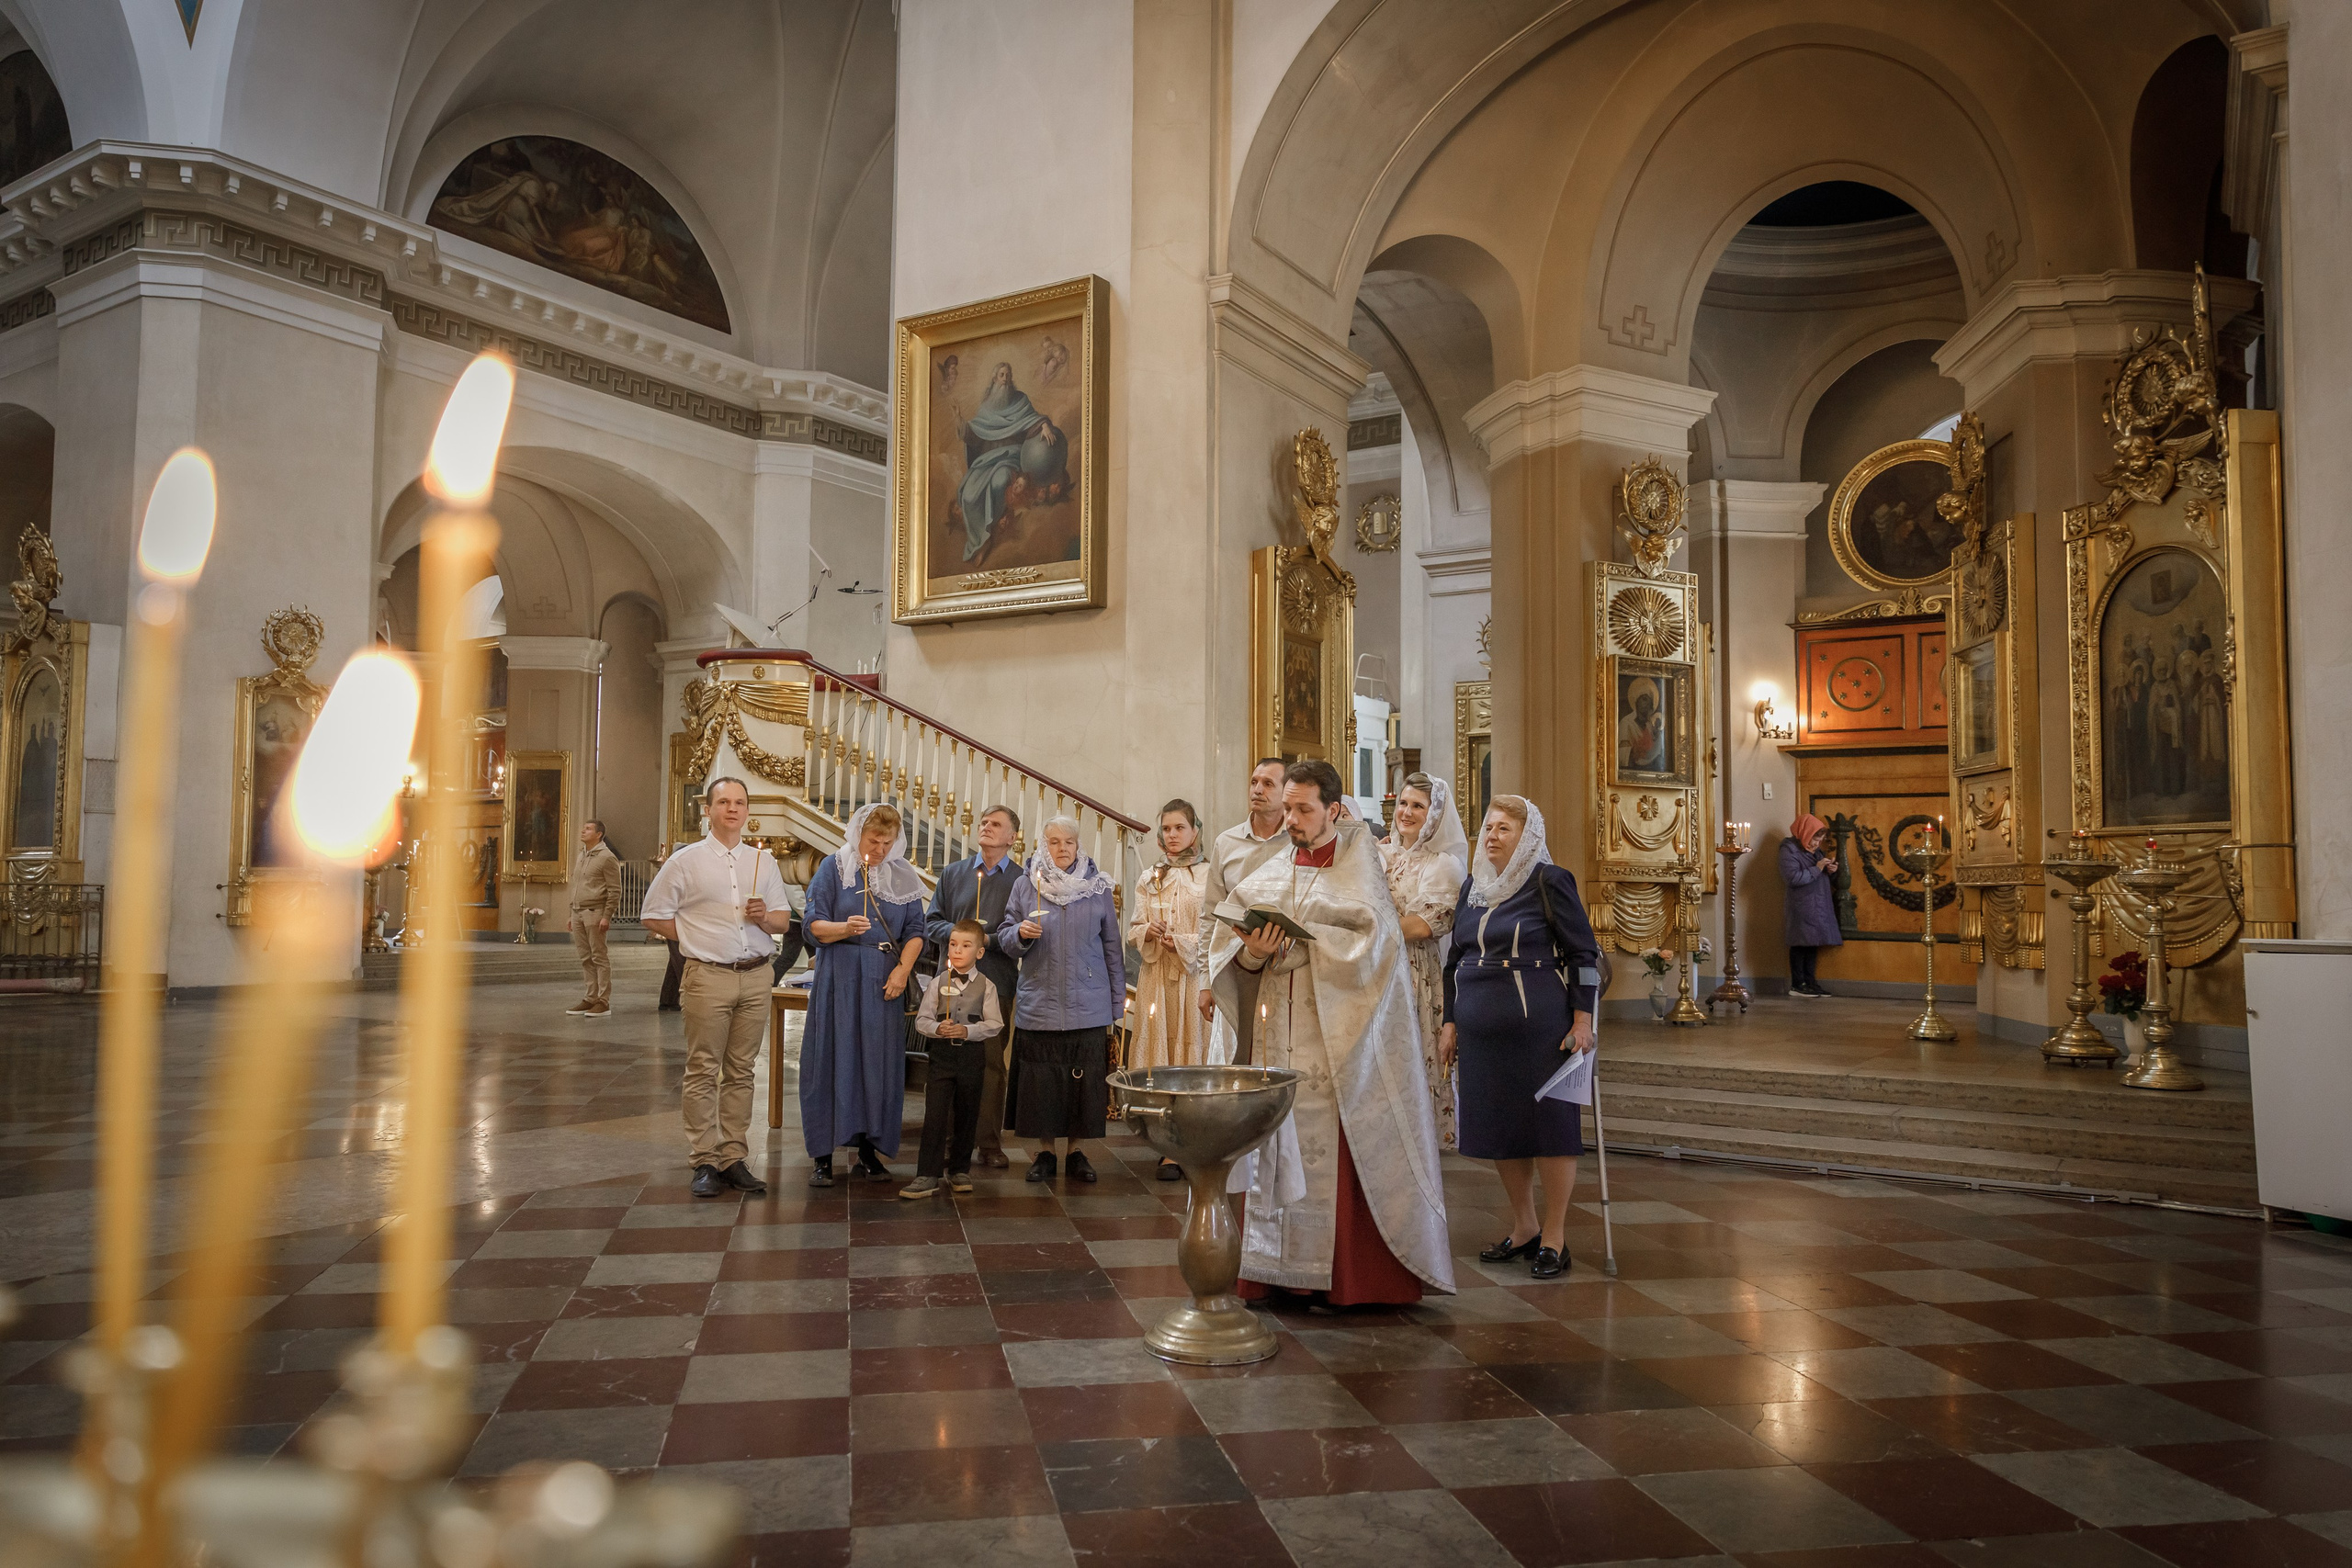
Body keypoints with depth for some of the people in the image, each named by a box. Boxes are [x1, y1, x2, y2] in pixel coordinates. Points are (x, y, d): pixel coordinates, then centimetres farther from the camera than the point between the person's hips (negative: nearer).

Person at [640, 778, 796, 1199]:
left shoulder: (763, 861, 12)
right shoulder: (686, 861, 2)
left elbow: (783, 918, 14)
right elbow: (655, 916, 4)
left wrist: (764, 918, -7)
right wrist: (699, 940, -2)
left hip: (755, 977, 3)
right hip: (708, 978, -3)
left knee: (741, 1071, 8)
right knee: (703, 1071, -1)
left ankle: (734, 1159, 14)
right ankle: (706, 1162, 5)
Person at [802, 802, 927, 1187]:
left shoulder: (903, 876, 10)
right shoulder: (834, 867, 2)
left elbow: (915, 931, 8)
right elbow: (814, 924, -3)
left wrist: (903, 969, -7)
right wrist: (844, 928, -22)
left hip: (885, 981, 3)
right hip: (840, 978, -3)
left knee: (879, 1062, 3)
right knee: (833, 1058, -4)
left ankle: (869, 1148, 12)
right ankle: (823, 1155, 1)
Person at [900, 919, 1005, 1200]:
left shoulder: (986, 986, 1)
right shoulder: (938, 983, 4)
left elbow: (995, 1024, -3)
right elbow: (922, 1020, 3)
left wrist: (968, 1031, -17)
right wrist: (938, 1028, -17)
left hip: (971, 1055, 0)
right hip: (941, 1054, 0)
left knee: (966, 1114, 10)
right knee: (935, 1114, -6)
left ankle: (959, 1169, 25)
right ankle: (928, 1175, -3)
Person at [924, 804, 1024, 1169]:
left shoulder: (1022, 880, 4)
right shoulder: (953, 874, 13)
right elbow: (931, 922, 11)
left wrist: (989, 939, -15)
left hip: (997, 984, -2)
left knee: (992, 1062, 1)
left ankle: (990, 1144, 9)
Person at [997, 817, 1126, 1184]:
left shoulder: (1097, 887, 6)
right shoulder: (1026, 885, 5)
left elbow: (1111, 946, 9)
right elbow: (1005, 937, 10)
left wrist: (1117, 1001, 6)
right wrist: (1021, 933, -14)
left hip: (1087, 1004, 0)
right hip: (1039, 1002, 0)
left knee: (1082, 1079, 2)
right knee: (1041, 1079, 2)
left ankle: (1075, 1150, 16)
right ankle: (1046, 1150, 16)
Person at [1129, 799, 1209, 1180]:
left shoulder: (1208, 877, 1)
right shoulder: (1148, 880, 13)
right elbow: (1133, 931, 12)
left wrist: (1182, 942, -14)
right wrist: (1148, 932, -9)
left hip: (1195, 976, -3)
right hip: (1157, 976, 3)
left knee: (1192, 1050, -5)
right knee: (1160, 1052, 0)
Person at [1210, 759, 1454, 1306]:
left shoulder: (1358, 866, 1)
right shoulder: (1271, 875, 12)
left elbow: (1373, 942, -13)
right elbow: (1236, 959, 8)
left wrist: (1299, 944, -17)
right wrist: (1251, 955, -14)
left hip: (1342, 1041, -4)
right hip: (1281, 1038, 4)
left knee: (1345, 1157, -4)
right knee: (1281, 1151, 3)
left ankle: (1355, 1277, 5)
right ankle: (1284, 1270, 10)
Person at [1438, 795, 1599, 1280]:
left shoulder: (1549, 882, -5)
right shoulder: (1474, 886, 14)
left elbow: (1583, 953, -5)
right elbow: (1456, 959, 18)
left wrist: (1583, 1019, -11)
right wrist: (1451, 1022, 14)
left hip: (1539, 1028, -6)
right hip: (1483, 1031, 6)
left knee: (1549, 1123, 1)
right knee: (1497, 1127, 11)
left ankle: (1554, 1237, 13)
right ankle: (1524, 1227, 27)